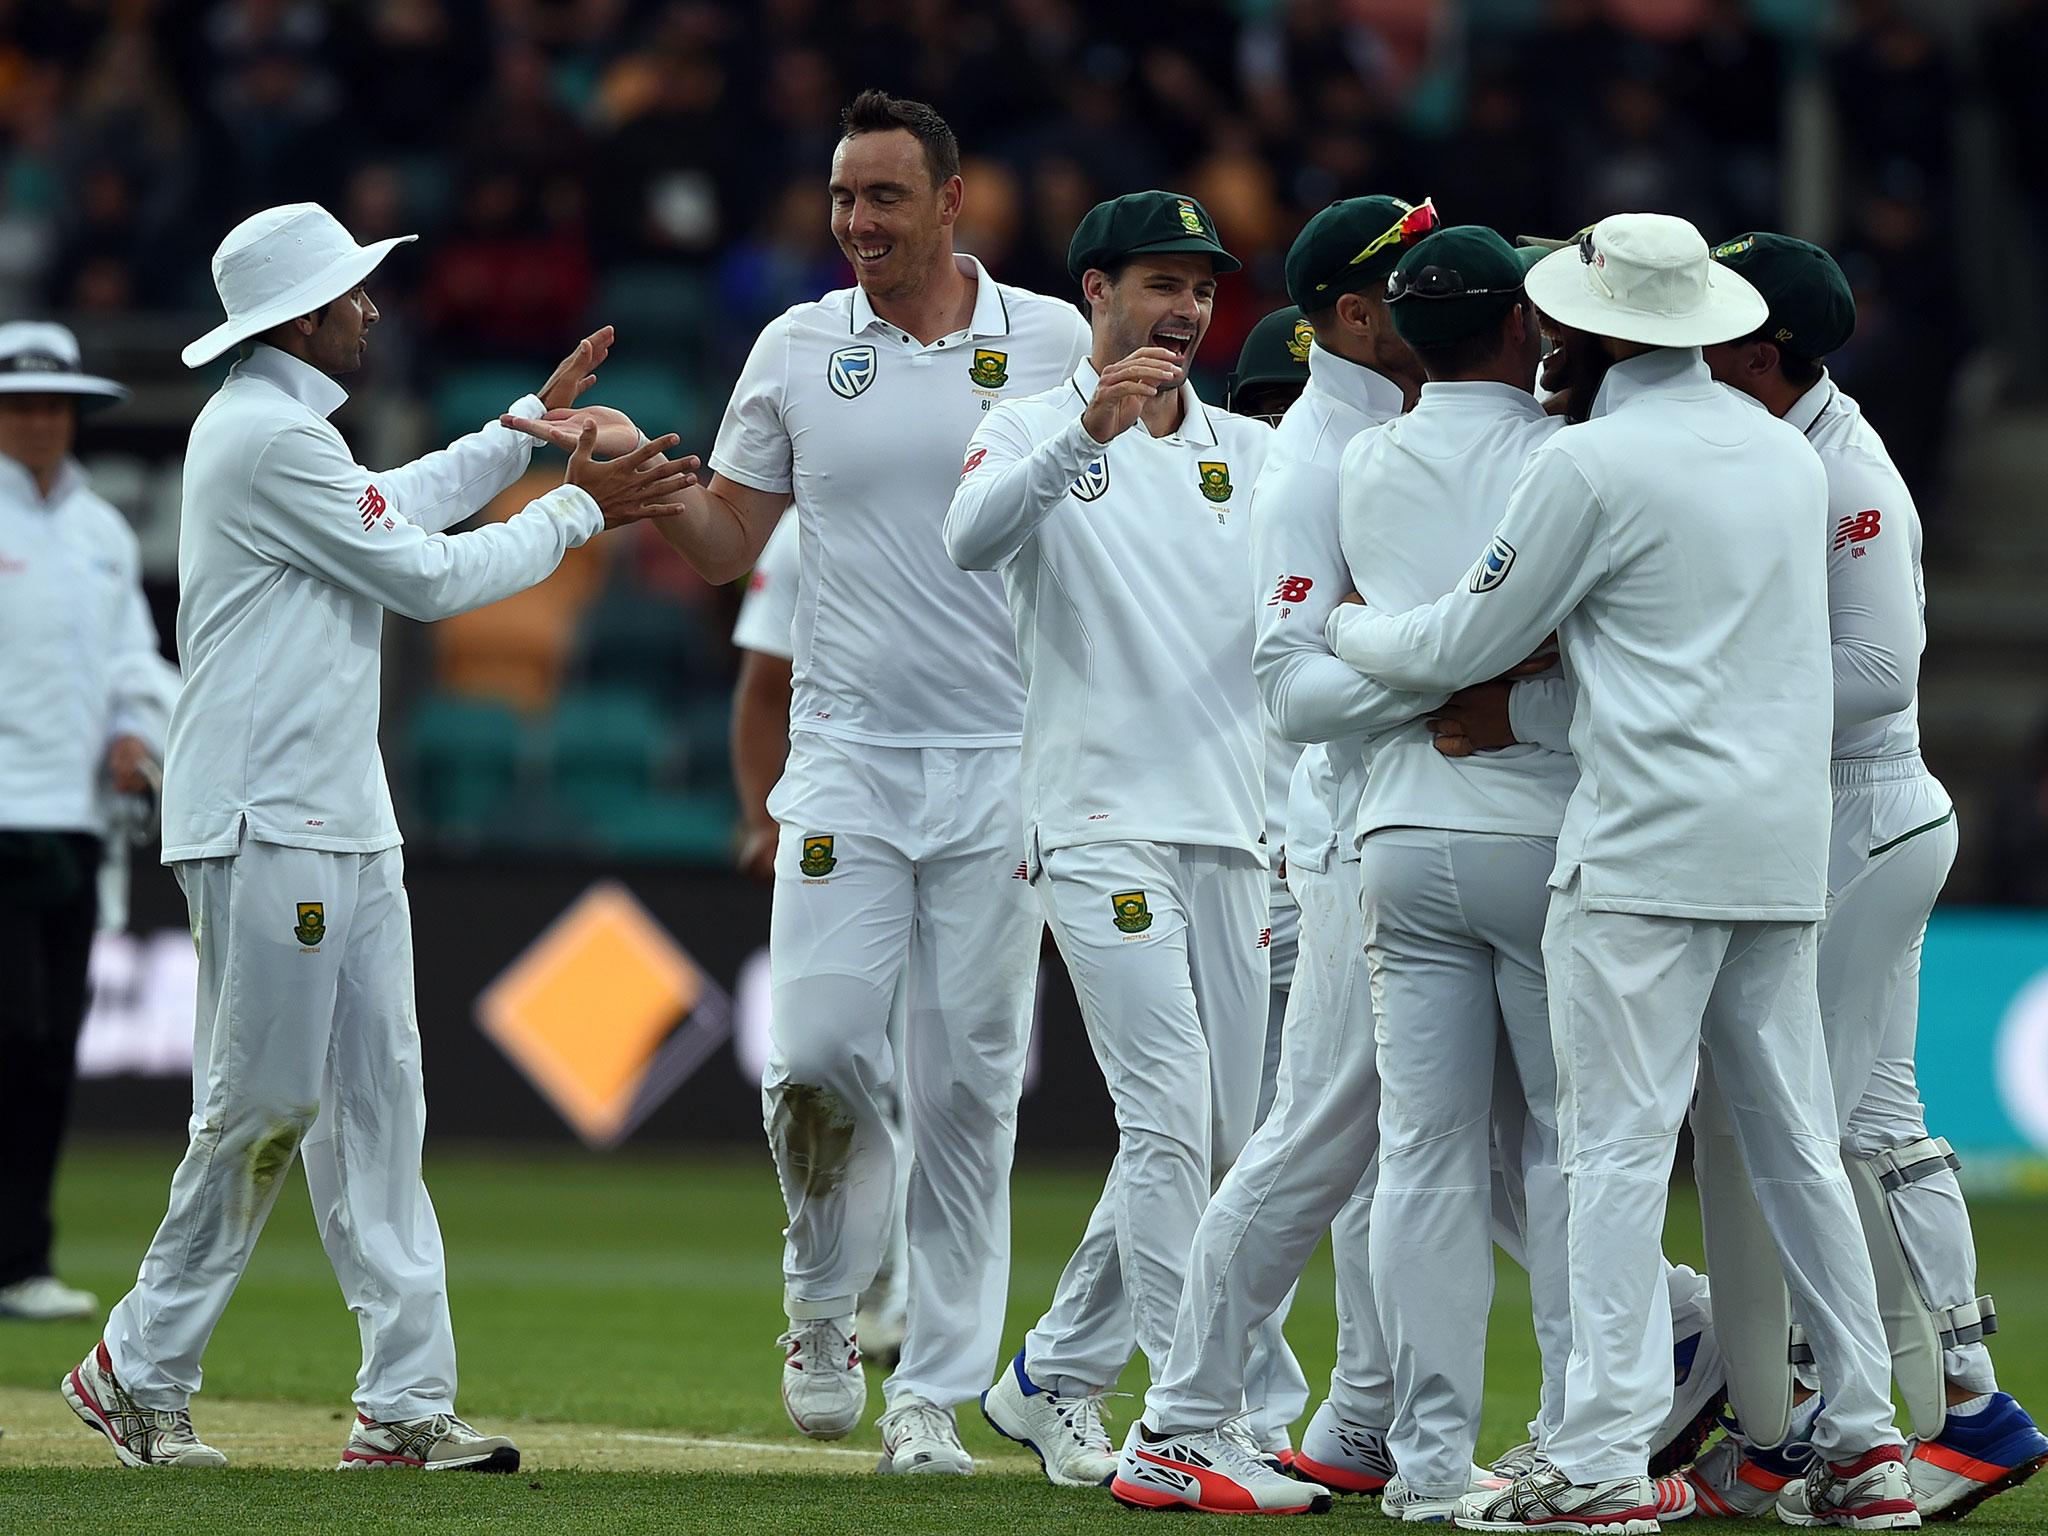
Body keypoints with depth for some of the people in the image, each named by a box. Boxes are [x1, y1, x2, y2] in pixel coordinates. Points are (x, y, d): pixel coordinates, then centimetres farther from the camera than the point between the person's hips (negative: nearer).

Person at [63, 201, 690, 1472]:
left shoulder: (286, 427, 16)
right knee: (265, 1102, -7)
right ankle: (141, 1371, 5)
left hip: (346, 823, 10)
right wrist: (582, 508, -4)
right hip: (263, 829, -10)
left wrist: (537, 422, 25)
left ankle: (406, 1401, 2)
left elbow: (395, 509, 29)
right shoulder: (267, 437, -15)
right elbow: (427, 576, -13)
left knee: (377, 1103, 5)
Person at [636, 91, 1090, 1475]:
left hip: (1005, 763, 0)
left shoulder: (1055, 345, 4)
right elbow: (725, 542, 10)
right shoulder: (798, 350, 6)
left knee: (969, 1079, 0)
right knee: (821, 1048, -11)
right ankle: (825, 1301, 16)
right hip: (848, 758, 0)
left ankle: (936, 1392, 7)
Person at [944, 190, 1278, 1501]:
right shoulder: (1036, 433, 2)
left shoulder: (1253, 452, 16)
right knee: (1170, 1121, -14)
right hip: (1103, 828, -6)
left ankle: (1055, 1381, 22)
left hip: (1237, 832, 6)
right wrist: (1089, 432, -36)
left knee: (1222, 1143, 8)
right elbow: (973, 538, -20)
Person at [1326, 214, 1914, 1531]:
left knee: (1619, 1144, -7)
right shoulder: (1787, 452, 13)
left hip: (1650, 845, -7)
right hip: (1787, 837, 7)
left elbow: (1471, 643, -1)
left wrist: (1350, 630, 17)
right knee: (1798, 1141, 11)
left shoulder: (1593, 462, -9)